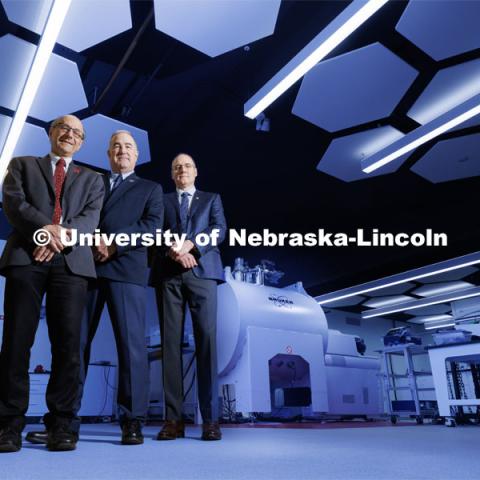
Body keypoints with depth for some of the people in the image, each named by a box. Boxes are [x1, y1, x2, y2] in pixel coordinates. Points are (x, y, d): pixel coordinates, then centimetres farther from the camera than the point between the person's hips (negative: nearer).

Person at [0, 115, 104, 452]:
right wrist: (44, 227, -15)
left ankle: (62, 423, 3)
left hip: (71, 262, 1)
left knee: (67, 343, -4)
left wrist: (62, 238, -13)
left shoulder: (92, 179, 23)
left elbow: (91, 217, 5)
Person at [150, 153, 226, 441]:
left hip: (202, 272, -1)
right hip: (168, 274, 1)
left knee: (207, 339, -9)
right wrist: (174, 251, -13)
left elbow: (219, 229, 4)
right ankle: (174, 419, 2)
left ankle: (211, 419, -5)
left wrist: (190, 244, -12)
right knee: (171, 342, -2)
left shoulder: (212, 199, 21)